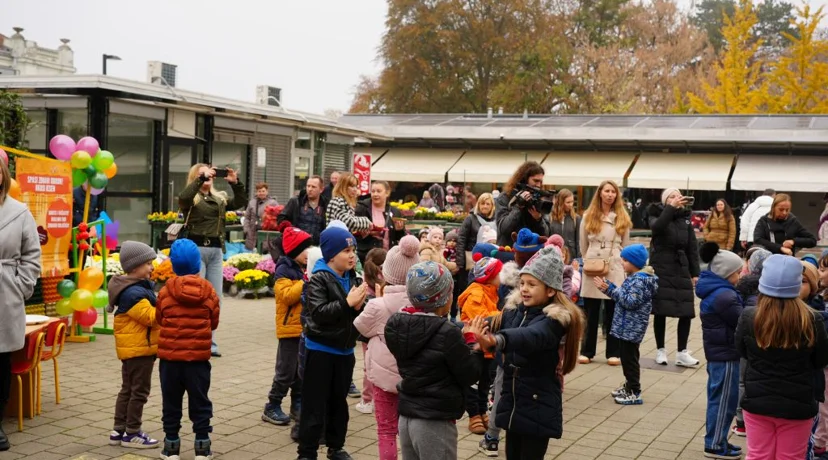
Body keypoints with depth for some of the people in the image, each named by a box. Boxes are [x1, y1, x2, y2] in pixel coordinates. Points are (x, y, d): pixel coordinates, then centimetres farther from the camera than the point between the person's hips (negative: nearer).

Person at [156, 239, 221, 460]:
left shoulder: (165, 292, -9)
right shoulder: (208, 291, -6)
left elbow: (159, 320, 2)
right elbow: (214, 322, 3)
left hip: (170, 356, 0)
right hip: (199, 356, 1)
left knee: (171, 402, 11)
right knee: (200, 401, 10)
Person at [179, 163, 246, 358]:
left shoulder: (220, 198, 15)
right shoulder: (191, 199, 0)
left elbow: (241, 202, 7)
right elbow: (183, 197, -22)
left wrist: (235, 183, -6)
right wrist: (201, 178, -22)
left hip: (216, 250, 6)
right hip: (196, 248, -6)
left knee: (215, 297, 9)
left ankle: (209, 343, 17)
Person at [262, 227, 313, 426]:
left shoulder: (304, 269, 14)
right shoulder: (284, 270, -11)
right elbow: (287, 295, -23)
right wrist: (306, 283, -25)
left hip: (305, 328, 8)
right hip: (290, 328, -8)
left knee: (301, 371, 12)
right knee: (286, 371, -4)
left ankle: (297, 406, 21)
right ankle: (272, 407, 5)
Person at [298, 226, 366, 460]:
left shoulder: (351, 277, 6)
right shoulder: (319, 279, -14)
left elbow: (356, 312, 9)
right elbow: (318, 312, -25)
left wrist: (359, 305, -12)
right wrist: (347, 303, -27)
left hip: (344, 349, 6)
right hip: (321, 349, -6)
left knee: (339, 402, 16)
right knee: (315, 405, 0)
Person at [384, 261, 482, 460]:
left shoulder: (398, 326, 1)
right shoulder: (447, 333, -20)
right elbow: (470, 375, -11)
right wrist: (471, 342, 2)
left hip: (406, 417, 7)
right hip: (435, 423, -7)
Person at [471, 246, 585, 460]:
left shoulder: (554, 320, -18)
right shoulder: (515, 312, 5)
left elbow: (530, 336, -38)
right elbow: (493, 322, -9)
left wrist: (495, 340, -57)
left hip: (537, 408, -6)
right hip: (512, 403, 6)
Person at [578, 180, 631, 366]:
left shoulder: (622, 218, 6)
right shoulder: (588, 216, 6)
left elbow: (625, 246, 8)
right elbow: (583, 245, 9)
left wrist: (613, 263, 1)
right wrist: (587, 262, 3)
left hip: (614, 270, 0)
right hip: (591, 270, 0)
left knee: (613, 313, 3)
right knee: (590, 313, 5)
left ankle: (614, 353, 9)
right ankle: (587, 351, 13)